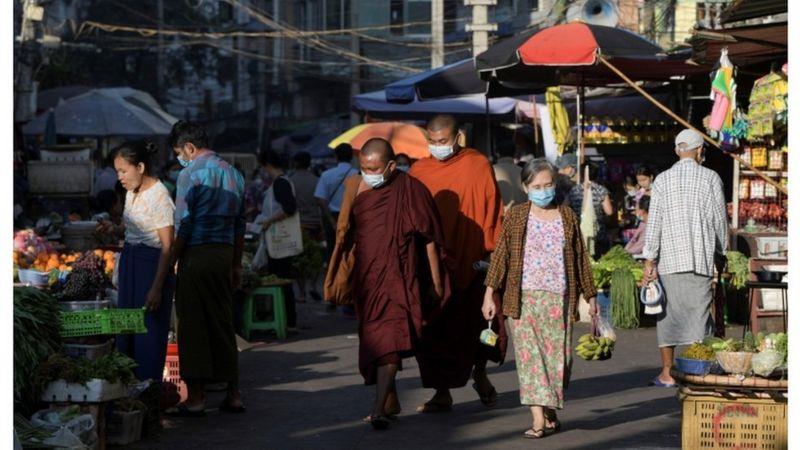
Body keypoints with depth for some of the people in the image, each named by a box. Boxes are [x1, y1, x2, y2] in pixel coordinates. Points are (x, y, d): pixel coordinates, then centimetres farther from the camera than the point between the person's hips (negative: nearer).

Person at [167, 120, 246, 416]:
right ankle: (233, 395, 13)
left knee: (193, 326, -2)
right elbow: (240, 226, 16)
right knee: (224, 324, 12)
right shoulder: (233, 174, 13)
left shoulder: (190, 175, -8)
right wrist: (237, 265, 21)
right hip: (225, 254, 7)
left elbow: (182, 227, -12)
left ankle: (195, 399, -1)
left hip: (197, 256, -7)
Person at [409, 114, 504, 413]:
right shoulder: (419, 171, 6)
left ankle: (480, 374, 31)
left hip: (472, 262, -2)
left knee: (477, 325, 4)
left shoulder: (478, 166, -1)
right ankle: (442, 394, 9)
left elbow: (492, 214, -1)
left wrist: (489, 253, -7)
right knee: (436, 329, 1)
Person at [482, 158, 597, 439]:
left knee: (558, 355, 2)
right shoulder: (516, 216, 5)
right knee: (530, 355, -9)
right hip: (524, 298, -2)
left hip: (559, 299, 2)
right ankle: (538, 418, -14)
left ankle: (551, 413, 18)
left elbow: (580, 257, 15)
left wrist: (590, 295, 16)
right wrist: (489, 293, -4)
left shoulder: (567, 216, 11)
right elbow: (500, 255, 2)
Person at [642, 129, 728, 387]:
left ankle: (666, 373, 9)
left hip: (669, 259, 1)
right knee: (699, 313, 1)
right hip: (700, 259, -1)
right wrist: (720, 253, 18)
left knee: (668, 315, 7)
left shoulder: (663, 180, 2)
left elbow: (654, 222, -1)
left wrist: (649, 261, 1)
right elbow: (720, 220, 4)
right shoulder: (710, 178, 1)